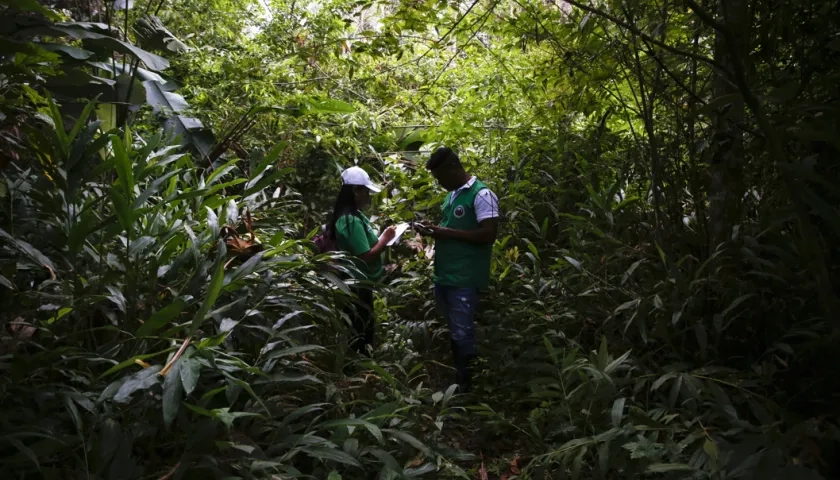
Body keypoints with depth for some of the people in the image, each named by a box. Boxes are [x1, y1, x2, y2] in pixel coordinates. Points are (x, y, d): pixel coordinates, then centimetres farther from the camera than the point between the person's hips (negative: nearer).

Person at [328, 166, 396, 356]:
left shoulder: (349, 216, 8)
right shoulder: (352, 220, -23)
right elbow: (366, 256, -25)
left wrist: (380, 240, 6)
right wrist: (385, 239, -13)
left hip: (355, 284, 10)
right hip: (357, 286, -10)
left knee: (362, 331, 20)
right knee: (360, 334, 1)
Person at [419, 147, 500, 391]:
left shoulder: (482, 194, -13)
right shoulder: (452, 195, 14)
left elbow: (488, 234, -20)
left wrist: (448, 233, -18)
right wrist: (437, 231, 3)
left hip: (464, 279, -9)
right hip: (443, 276, 9)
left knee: (462, 334, -2)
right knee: (448, 331, 18)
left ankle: (466, 384, 13)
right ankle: (451, 377, 33)